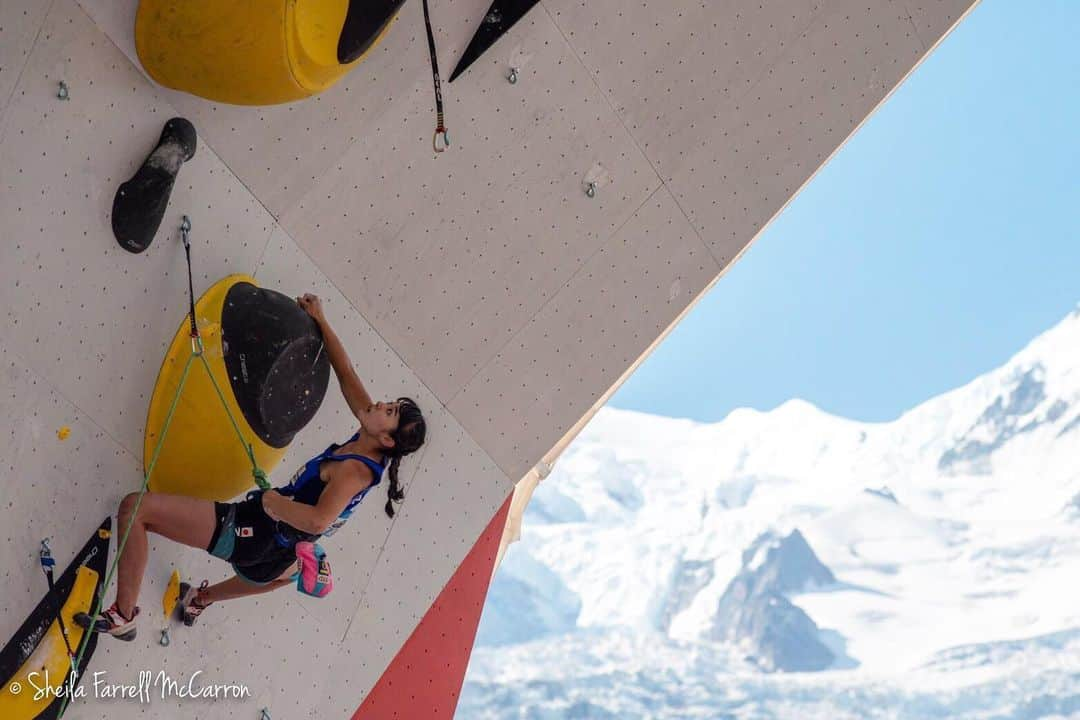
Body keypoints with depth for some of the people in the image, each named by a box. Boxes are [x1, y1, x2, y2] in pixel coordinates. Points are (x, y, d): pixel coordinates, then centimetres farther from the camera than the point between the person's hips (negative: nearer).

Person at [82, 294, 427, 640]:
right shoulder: (369, 443, -3)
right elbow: (347, 375, 3)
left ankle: (123, 615, -6)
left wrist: (272, 501, -26)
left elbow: (318, 521, -41)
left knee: (136, 507, -14)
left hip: (251, 531, -10)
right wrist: (321, 321, 4)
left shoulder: (354, 472, -27)